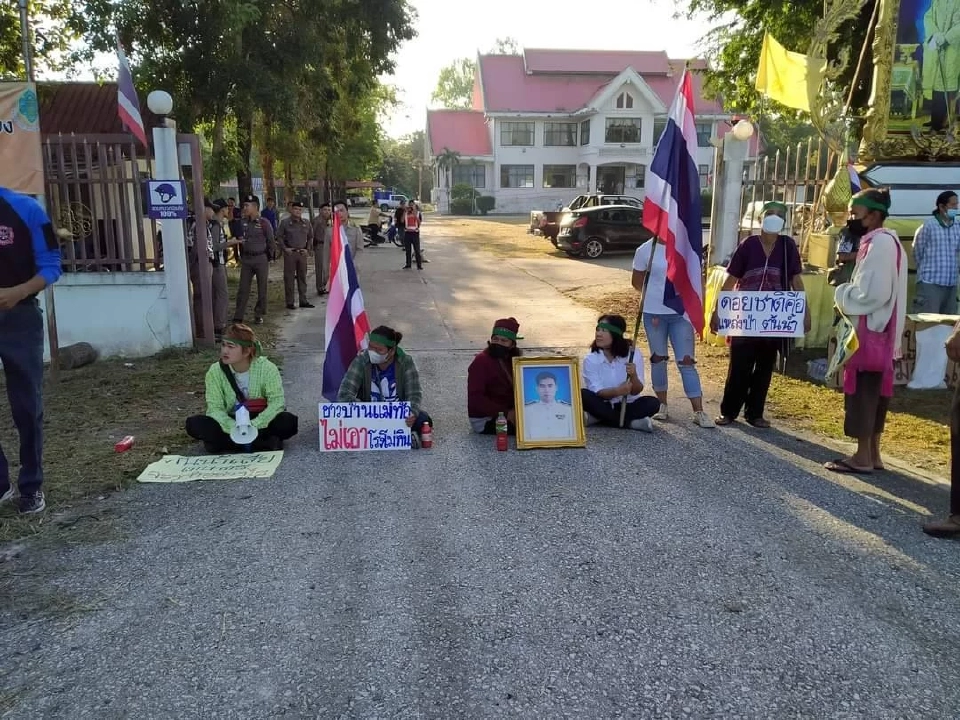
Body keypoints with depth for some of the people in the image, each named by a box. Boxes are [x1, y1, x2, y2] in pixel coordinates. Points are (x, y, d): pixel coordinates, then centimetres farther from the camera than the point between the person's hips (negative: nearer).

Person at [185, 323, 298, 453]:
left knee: (289, 421, -30)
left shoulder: (266, 368, -14)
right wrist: (234, 428, -34)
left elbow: (277, 401, -20)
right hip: (230, 423, 2)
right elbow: (215, 408, -15)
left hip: (259, 424, -1)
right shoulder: (215, 371, -10)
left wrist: (254, 425, -34)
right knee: (194, 424, -24)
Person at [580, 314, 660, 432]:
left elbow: (636, 391, -12)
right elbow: (597, 392, -18)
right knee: (582, 395, -29)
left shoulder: (633, 354, -12)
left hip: (627, 405, 1)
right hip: (603, 406, 0)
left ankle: (599, 418, -23)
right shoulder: (590, 359, -12)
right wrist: (617, 391, -38)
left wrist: (633, 376, -34)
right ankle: (631, 422, -23)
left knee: (653, 403, -27)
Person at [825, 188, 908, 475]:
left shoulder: (879, 243, -17)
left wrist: (842, 294, -9)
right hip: (877, 330, 10)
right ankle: (873, 453, 20)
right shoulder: (882, 241, 15)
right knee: (872, 392, 13)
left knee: (862, 392, -4)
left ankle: (862, 457, 3)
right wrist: (849, 292, 6)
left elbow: (873, 293, -23)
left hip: (870, 330, -10)